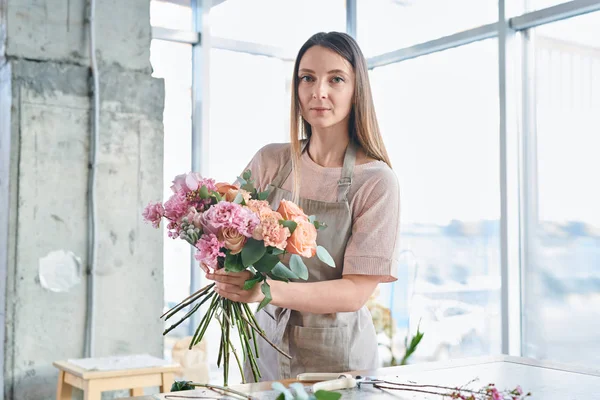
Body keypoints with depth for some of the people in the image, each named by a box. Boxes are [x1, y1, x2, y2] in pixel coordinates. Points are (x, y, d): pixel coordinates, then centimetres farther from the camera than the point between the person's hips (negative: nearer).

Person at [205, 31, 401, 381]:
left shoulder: (377, 182, -15)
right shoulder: (270, 162, -4)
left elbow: (355, 292, -17)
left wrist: (271, 290, -33)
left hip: (337, 356, -3)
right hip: (268, 344, 3)